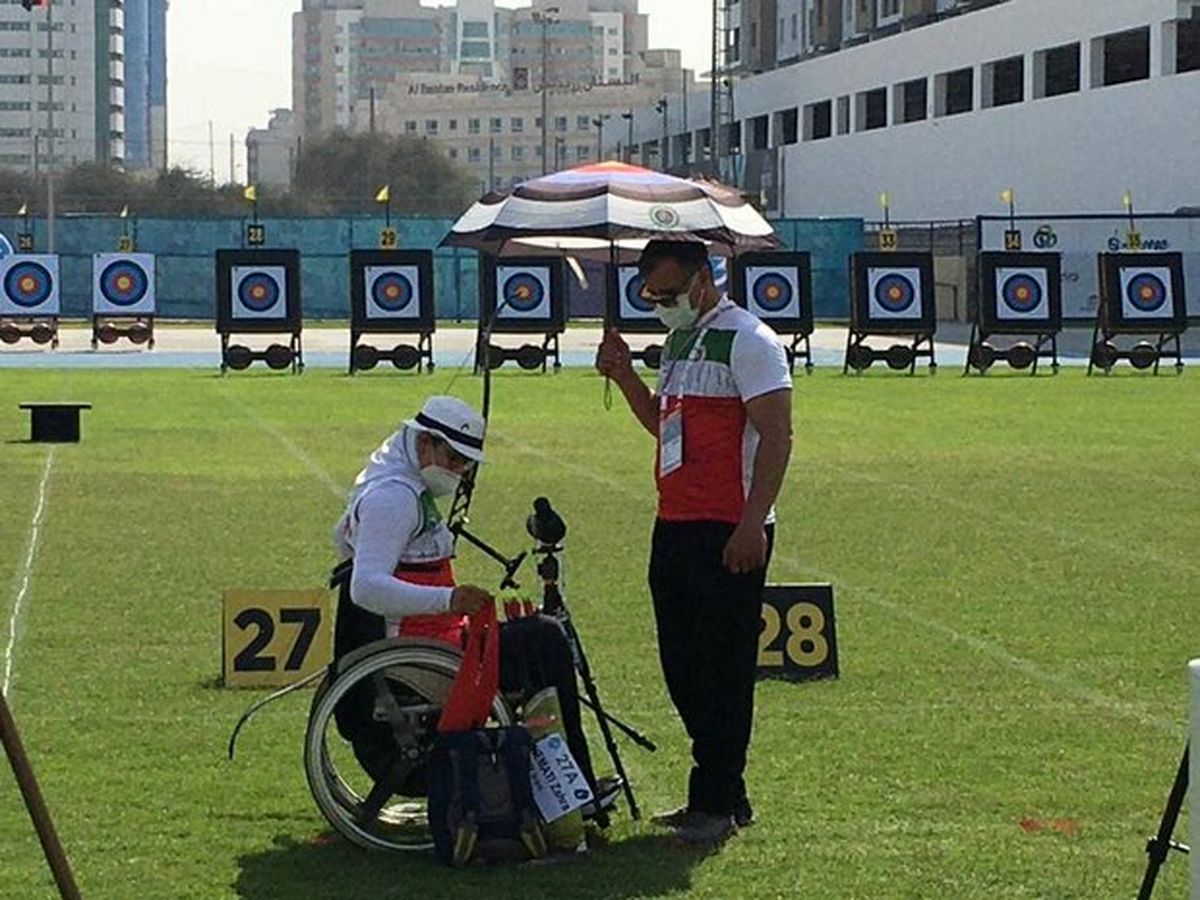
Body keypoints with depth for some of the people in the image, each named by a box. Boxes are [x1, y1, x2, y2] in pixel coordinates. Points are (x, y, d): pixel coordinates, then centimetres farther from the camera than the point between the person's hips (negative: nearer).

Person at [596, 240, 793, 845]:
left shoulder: (748, 341, -9)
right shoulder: (679, 343, 17)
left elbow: (776, 438, -15)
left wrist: (753, 523, -21)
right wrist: (624, 375, 12)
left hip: (729, 536, -9)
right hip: (675, 527, 9)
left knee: (723, 669, -4)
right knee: (682, 668, 12)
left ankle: (716, 802, 1)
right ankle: (724, 795, 20)